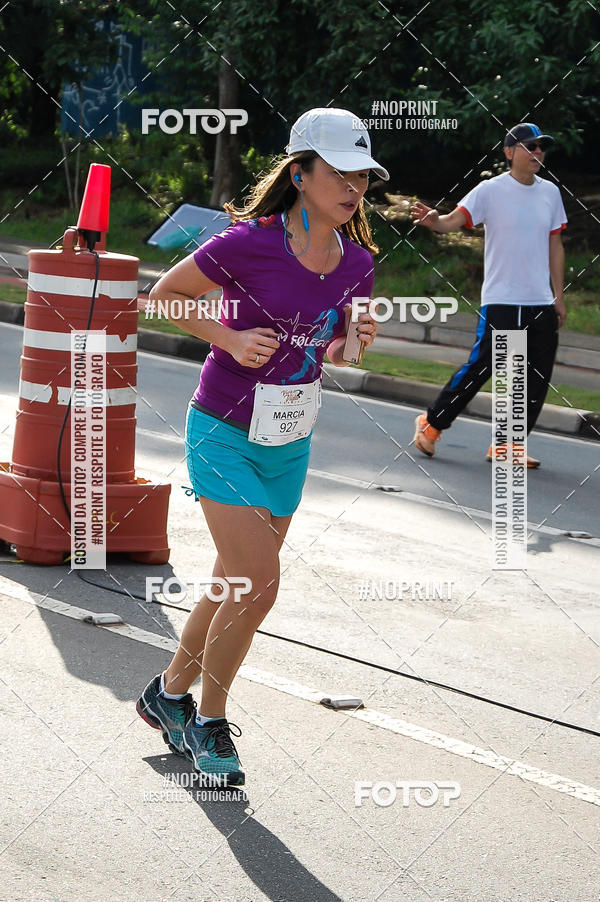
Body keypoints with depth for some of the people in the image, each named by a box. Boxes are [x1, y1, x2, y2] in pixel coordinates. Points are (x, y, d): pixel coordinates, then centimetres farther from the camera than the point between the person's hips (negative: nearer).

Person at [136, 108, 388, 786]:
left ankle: (169, 694, 36)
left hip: (289, 443, 6)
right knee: (258, 585, -13)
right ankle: (209, 722, 8)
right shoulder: (251, 242, -18)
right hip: (225, 433, -6)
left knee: (237, 587, 14)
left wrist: (354, 340, -7)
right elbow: (164, 293, -4)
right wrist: (227, 338, -16)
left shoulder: (356, 261, 0)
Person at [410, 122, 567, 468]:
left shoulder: (550, 193, 10)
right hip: (501, 300, -5)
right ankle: (432, 424, 11)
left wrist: (558, 296, 14)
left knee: (538, 378, 2)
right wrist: (435, 221, -42)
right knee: (480, 367, -7)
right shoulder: (491, 190, -6)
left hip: (541, 303, 5)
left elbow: (555, 246, 16)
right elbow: (455, 219, -18)